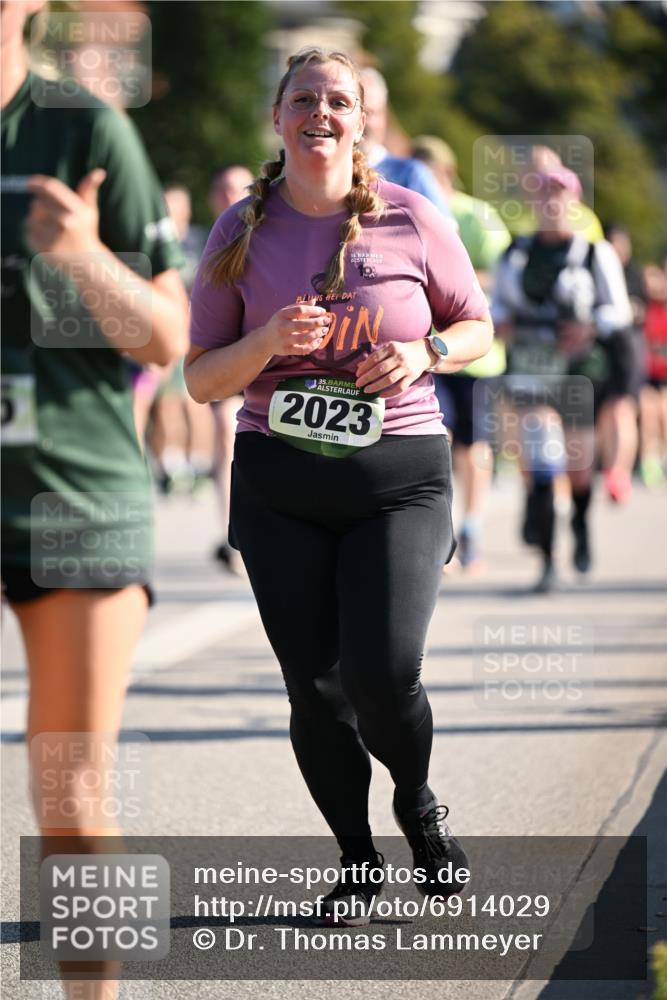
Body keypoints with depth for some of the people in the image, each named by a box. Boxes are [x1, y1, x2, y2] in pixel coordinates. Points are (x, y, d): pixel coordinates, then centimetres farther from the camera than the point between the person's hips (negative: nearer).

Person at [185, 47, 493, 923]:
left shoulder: (411, 219, -1)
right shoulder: (242, 232, 2)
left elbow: (478, 327, 11)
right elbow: (201, 380, 3)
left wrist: (424, 354, -11)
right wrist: (269, 343, -17)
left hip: (399, 476, -2)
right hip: (278, 481, 2)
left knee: (382, 672, -17)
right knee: (314, 687, 1)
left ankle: (419, 805, 17)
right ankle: (356, 855, 24)